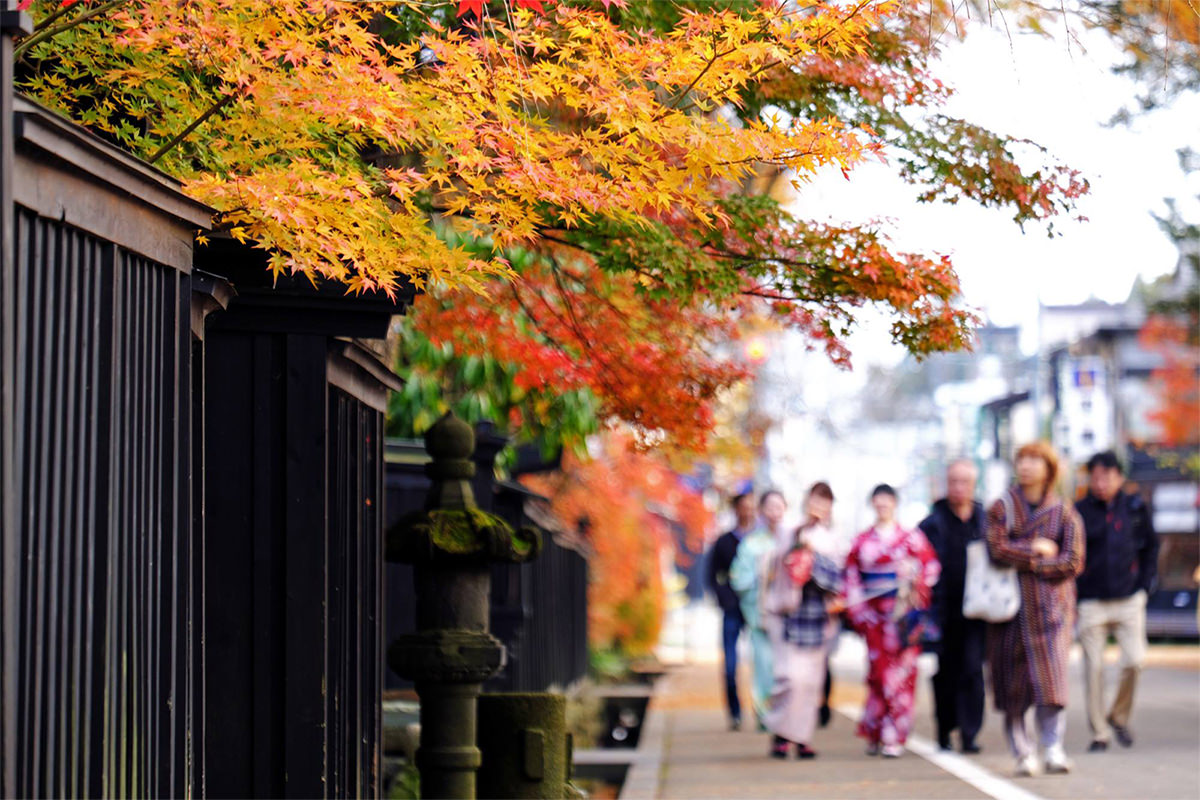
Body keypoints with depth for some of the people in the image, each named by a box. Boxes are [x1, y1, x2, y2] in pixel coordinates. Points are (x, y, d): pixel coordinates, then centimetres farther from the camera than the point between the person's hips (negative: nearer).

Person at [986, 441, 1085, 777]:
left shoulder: (1065, 513, 7)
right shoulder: (1001, 508, 8)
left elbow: (1072, 562, -3)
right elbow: (998, 549, -7)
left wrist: (1026, 562, -7)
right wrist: (1037, 549, -6)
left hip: (1050, 604, 0)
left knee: (1051, 675, -12)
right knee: (1013, 682, -2)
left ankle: (1053, 749, -14)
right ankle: (1021, 752, 4)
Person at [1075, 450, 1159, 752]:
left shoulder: (1135, 509, 4)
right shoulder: (1079, 512, -2)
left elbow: (1151, 547, 15)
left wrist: (1145, 585, 6)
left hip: (1129, 600, 1)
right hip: (1091, 603, -1)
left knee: (1134, 661, -10)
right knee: (1093, 667, -2)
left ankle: (1119, 716, 15)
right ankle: (1098, 733, 9)